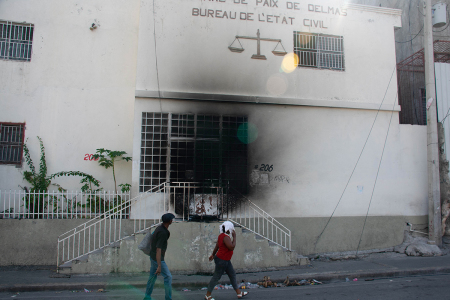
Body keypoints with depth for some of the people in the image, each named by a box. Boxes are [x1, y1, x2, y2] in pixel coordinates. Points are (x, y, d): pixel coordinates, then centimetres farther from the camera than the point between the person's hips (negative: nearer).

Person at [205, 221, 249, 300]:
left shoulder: (222, 235, 6)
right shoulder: (225, 237, -25)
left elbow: (217, 246, 16)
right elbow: (232, 247, -31)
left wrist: (213, 255, 27)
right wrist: (234, 237, -21)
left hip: (226, 260, 11)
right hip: (221, 261, -11)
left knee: (232, 274, 14)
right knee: (216, 277, 1)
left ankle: (239, 293, 22)